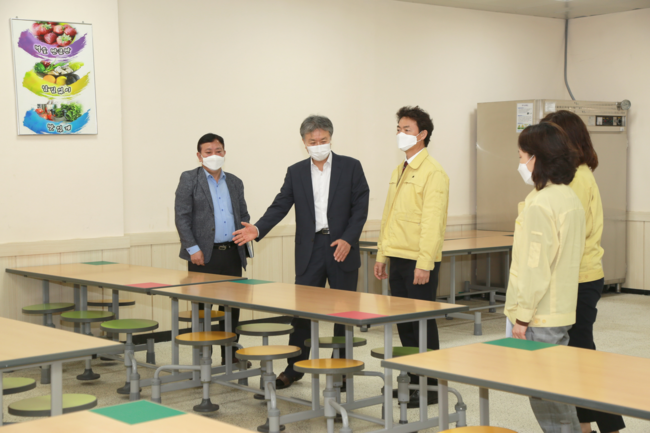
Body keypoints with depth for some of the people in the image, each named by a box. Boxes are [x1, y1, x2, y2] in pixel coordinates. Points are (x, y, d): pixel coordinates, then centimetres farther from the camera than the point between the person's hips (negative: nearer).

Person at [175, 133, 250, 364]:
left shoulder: (235, 182, 15)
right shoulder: (189, 179, 0)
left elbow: (243, 214, 22)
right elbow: (182, 216, -5)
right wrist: (192, 248, -12)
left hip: (232, 253, 5)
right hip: (204, 255, -4)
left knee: (231, 307, 8)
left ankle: (230, 355, 18)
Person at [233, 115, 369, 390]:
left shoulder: (351, 167, 0)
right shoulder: (296, 172, 7)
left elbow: (360, 207, -3)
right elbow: (280, 206, 2)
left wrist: (348, 239, -15)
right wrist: (258, 229, -14)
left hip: (341, 247, -1)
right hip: (310, 249, 2)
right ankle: (294, 368, 15)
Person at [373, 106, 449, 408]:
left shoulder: (432, 173, -12)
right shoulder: (398, 172, 16)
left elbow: (432, 221, -18)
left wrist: (424, 263, -22)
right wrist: (381, 255, 16)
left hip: (419, 261, -8)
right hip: (398, 259, 8)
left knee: (423, 323, -1)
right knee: (404, 323, 13)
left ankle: (429, 388, 8)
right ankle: (411, 380, 23)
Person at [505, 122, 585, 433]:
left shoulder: (540, 203, -18)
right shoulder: (570, 198, 12)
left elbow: (535, 265, -20)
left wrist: (522, 315, -14)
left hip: (541, 316, -10)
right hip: (562, 309, 10)